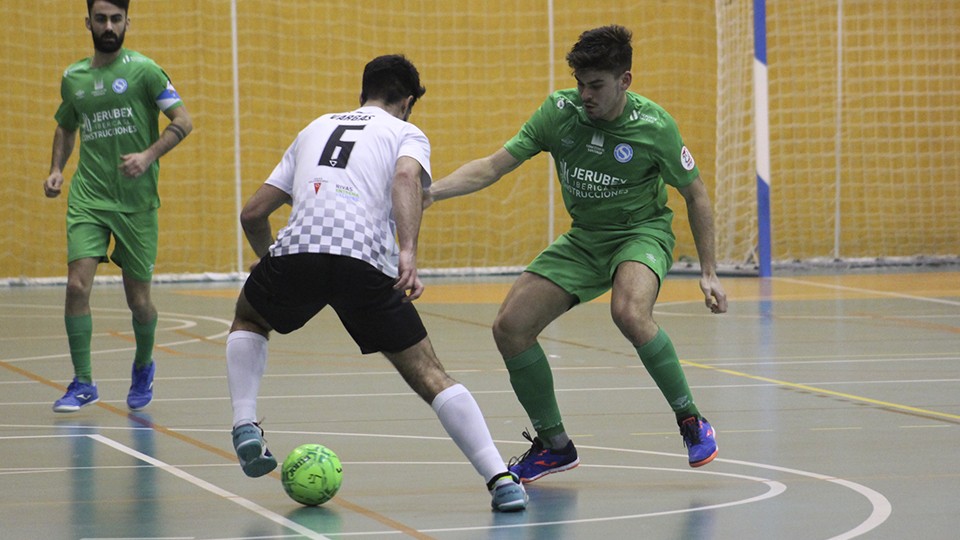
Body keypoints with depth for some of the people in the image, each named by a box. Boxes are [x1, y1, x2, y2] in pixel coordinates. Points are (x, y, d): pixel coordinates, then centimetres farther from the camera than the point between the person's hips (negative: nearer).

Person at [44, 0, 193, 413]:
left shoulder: (143, 70, -4)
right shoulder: (73, 78, 9)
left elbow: (183, 122, -6)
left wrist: (149, 155, -20)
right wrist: (57, 170, 10)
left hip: (137, 201, -2)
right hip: (87, 197, 2)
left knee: (138, 299, 5)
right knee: (77, 285, -14)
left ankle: (143, 367, 34)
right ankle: (82, 383, -4)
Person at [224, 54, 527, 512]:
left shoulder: (316, 128, 34)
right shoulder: (406, 133, 22)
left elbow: (253, 213, 32)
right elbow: (406, 177, -5)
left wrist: (273, 263, 48)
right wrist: (408, 251, -15)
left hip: (296, 250, 2)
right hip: (365, 259, -2)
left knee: (248, 317, 34)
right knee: (428, 374, 4)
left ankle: (244, 426, 16)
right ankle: (500, 479, -8)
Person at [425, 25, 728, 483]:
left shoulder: (654, 127, -19)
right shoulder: (559, 111, -12)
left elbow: (695, 193, -5)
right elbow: (493, 166, -11)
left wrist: (708, 272, -6)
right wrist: (432, 191, -26)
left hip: (642, 233, -5)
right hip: (583, 239, 5)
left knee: (629, 312, -37)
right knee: (510, 328, -8)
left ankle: (691, 422, -18)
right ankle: (553, 445, 11)